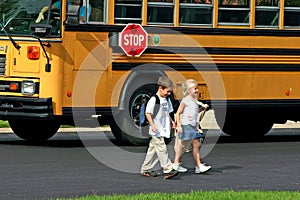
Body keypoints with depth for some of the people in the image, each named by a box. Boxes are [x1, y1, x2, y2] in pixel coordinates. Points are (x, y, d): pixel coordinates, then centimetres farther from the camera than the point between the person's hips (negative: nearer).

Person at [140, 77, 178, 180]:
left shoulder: (167, 100, 13)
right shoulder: (154, 100, -12)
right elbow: (148, 113, -14)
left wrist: (171, 121, 10)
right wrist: (152, 125, -19)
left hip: (163, 129, 8)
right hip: (156, 130, -8)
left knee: (153, 149, 13)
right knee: (162, 149, -11)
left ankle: (145, 170, 19)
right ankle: (167, 170, -15)